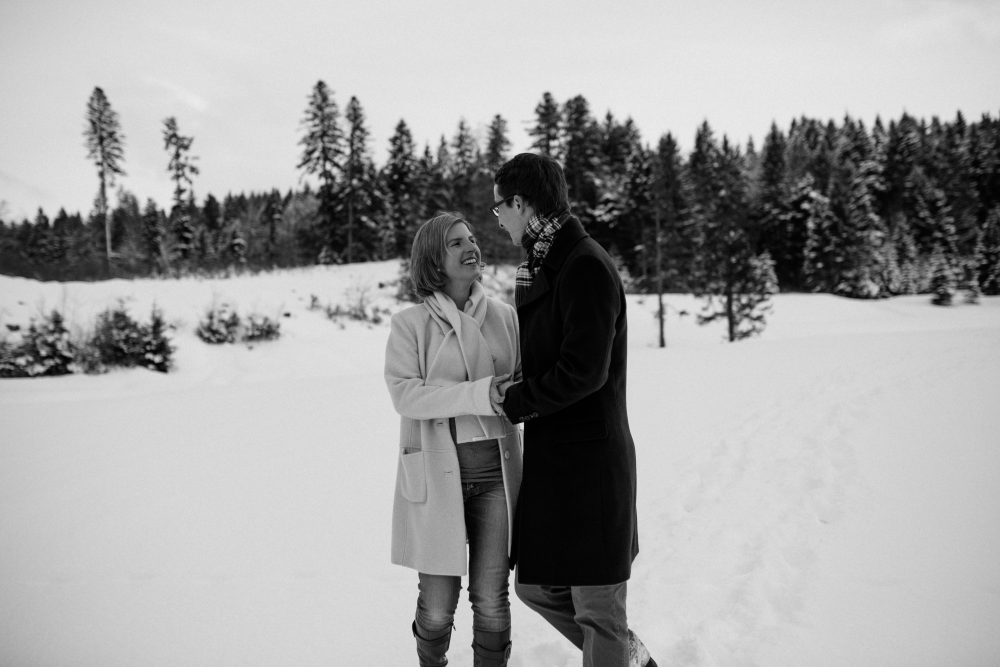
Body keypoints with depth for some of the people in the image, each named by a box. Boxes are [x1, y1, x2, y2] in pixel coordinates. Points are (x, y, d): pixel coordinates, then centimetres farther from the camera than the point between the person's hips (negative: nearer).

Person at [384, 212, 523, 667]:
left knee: (491, 599, 5)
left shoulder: (504, 316, 6)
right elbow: (404, 393, -14)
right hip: (437, 475, -2)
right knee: (438, 603, 5)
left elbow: (525, 378, 14)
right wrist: (480, 394, -24)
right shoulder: (410, 324, -3)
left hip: (496, 470, 2)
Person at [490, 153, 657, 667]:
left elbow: (584, 371, -22)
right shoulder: (543, 268, 14)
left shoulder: (586, 268, -16)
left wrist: (514, 402, -13)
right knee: (534, 586, 19)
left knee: (597, 607, 2)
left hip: (590, 461, -10)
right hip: (548, 458, 10)